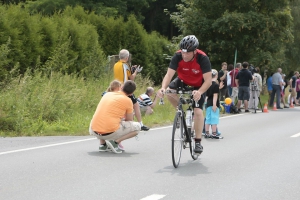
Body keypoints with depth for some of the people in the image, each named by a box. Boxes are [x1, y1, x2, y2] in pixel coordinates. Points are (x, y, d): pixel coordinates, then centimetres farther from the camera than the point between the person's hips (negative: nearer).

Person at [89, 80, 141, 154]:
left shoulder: (107, 94, 17)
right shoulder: (128, 101, 2)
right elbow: (129, 121, 14)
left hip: (94, 132, 5)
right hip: (111, 133, -5)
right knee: (137, 126, 13)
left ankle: (102, 144, 17)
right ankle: (115, 142, -4)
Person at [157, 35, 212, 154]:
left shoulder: (202, 58, -31)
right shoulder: (178, 56, -26)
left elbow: (208, 80, -33)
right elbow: (169, 74, -31)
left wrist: (199, 92, -52)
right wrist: (163, 88, -51)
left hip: (198, 86, -3)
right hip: (183, 82, 3)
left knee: (197, 111, -15)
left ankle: (198, 142, -2)